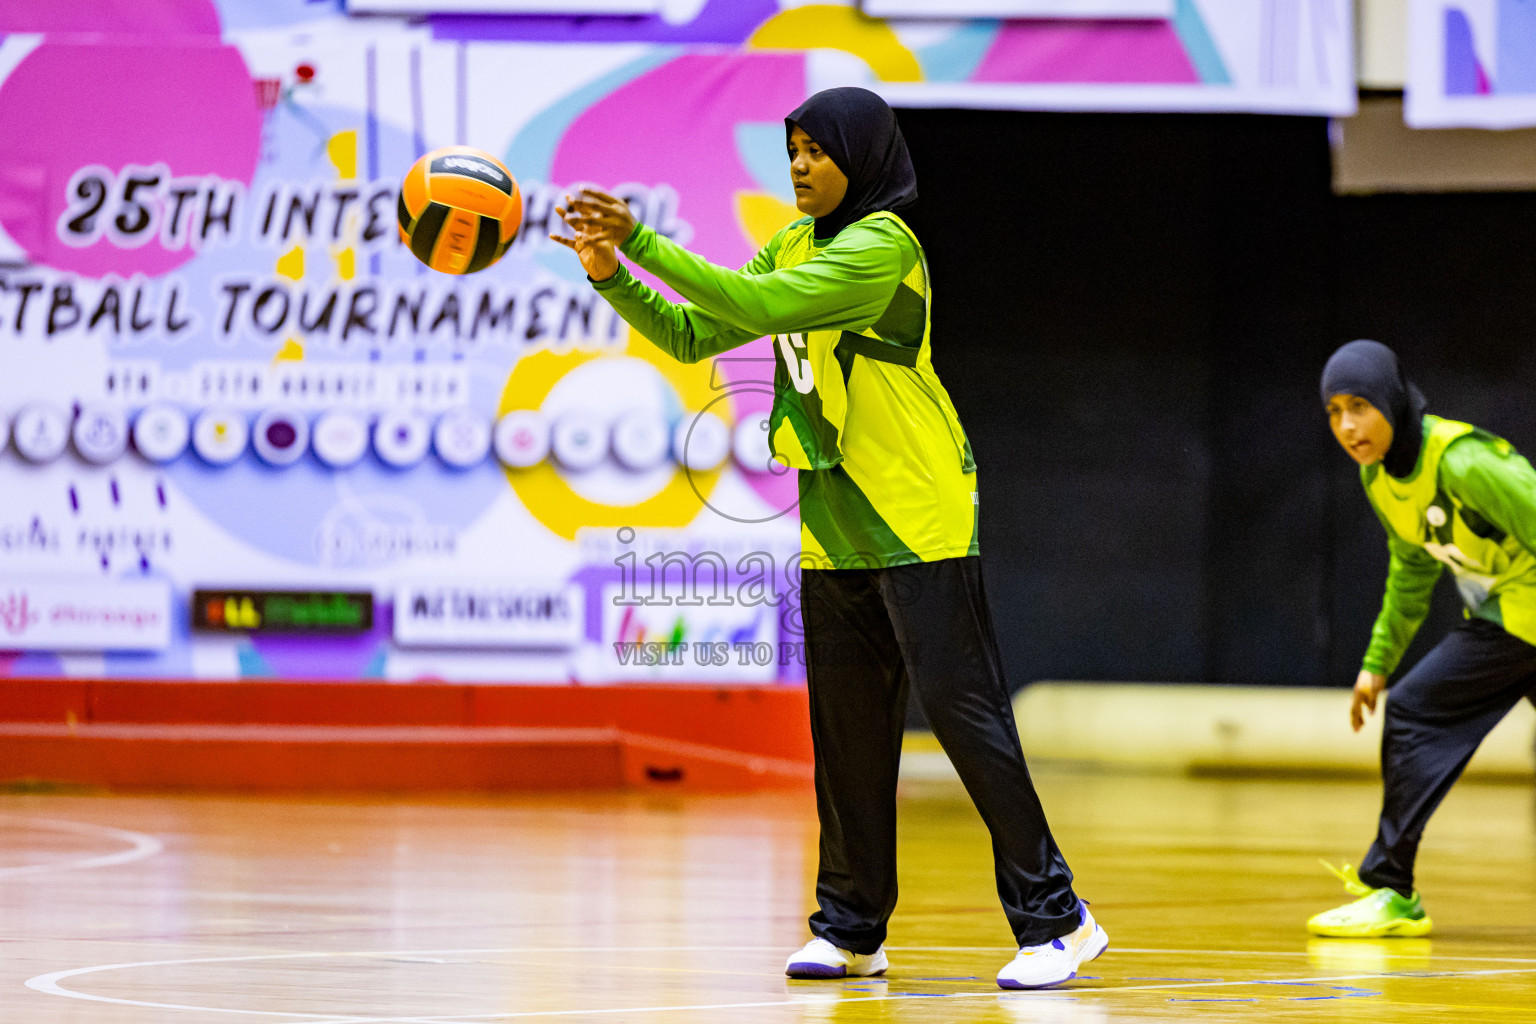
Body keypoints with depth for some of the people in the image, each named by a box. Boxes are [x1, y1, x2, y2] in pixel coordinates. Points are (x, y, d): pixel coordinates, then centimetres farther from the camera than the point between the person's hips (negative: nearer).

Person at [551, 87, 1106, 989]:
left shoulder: (883, 245, -13)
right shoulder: (794, 246, 13)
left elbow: (765, 306, -25)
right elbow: (694, 335, 13)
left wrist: (641, 239, -24)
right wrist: (613, 275, -3)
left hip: (918, 523, -8)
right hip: (833, 532, 8)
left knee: (964, 710, -10)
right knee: (846, 727, 9)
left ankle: (1055, 919, -6)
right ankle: (852, 928, 17)